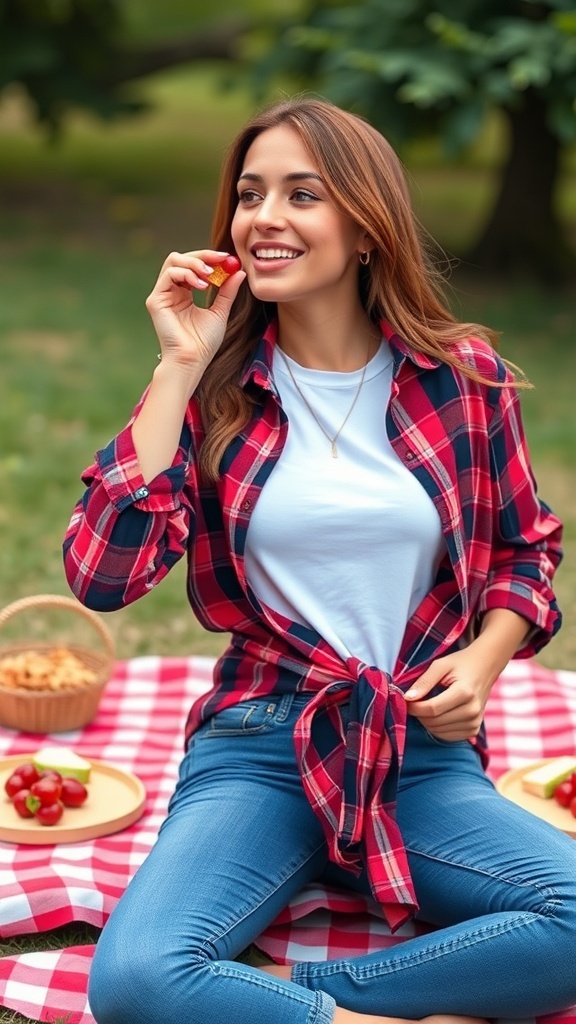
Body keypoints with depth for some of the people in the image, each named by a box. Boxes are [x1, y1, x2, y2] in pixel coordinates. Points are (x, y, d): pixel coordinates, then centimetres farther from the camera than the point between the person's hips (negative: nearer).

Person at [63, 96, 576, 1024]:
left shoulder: (462, 375, 1)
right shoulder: (218, 385, -1)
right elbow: (101, 574, -14)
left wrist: (485, 657, -5)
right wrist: (179, 371, -13)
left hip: (425, 757, 2)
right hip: (259, 750, -1)